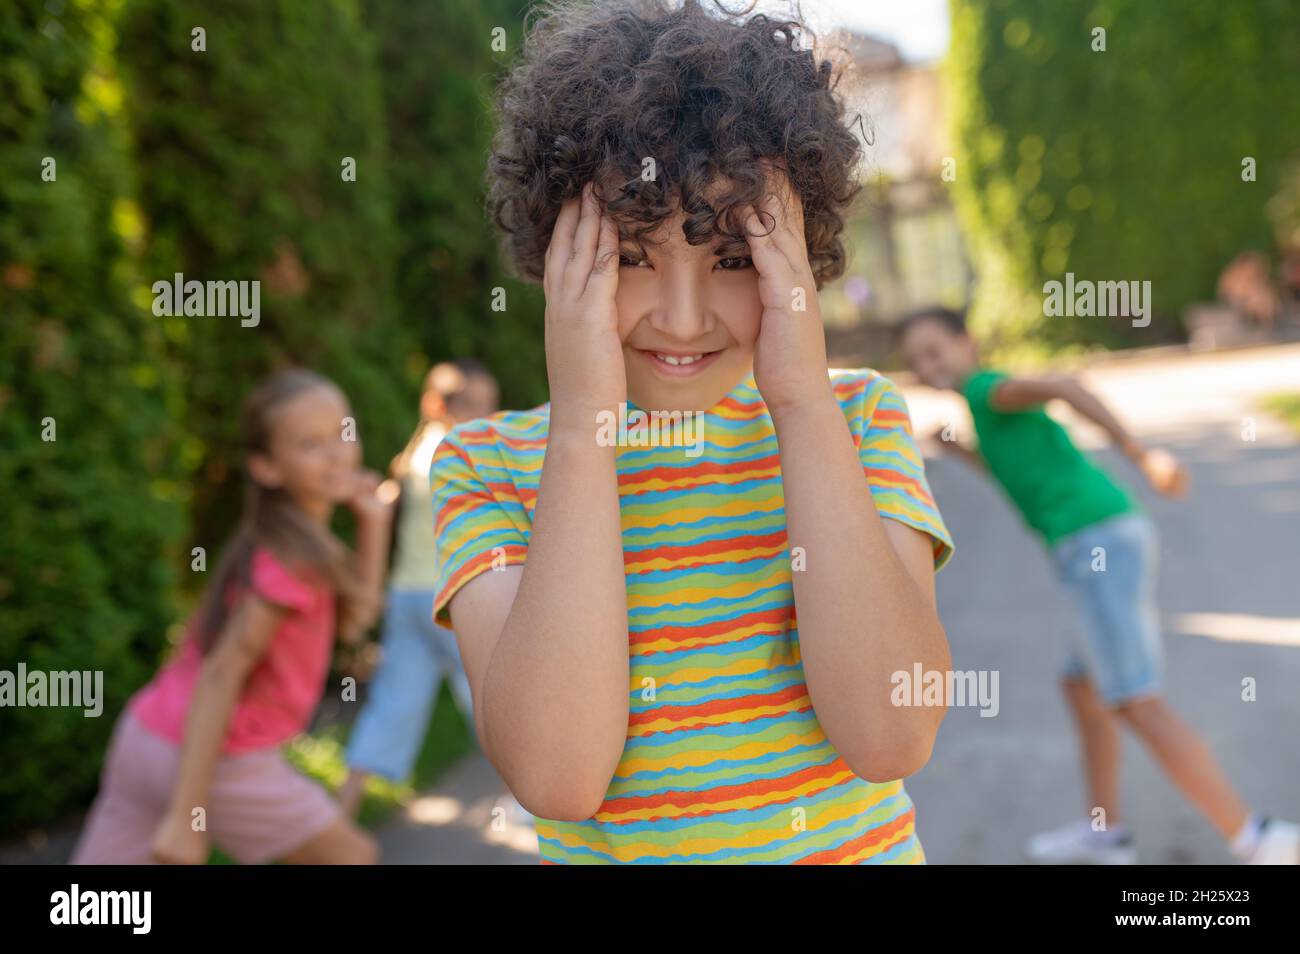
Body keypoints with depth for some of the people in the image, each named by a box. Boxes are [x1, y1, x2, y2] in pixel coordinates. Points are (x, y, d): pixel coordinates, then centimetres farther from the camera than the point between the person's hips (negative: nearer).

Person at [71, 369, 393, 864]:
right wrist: (186, 815, -23)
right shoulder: (293, 558, -20)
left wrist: (374, 524, 3)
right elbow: (221, 676, -23)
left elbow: (352, 619, 12)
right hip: (214, 760, -8)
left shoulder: (275, 535, 7)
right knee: (353, 859, 10)